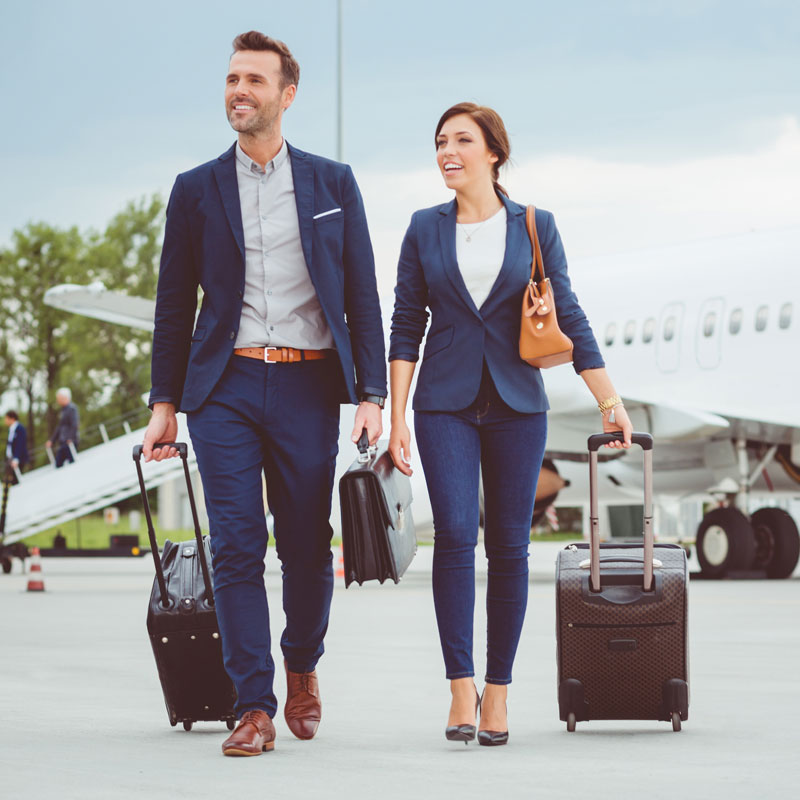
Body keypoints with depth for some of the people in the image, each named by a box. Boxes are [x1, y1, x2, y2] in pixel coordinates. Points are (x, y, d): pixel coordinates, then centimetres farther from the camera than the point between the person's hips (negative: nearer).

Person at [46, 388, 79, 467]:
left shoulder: (71, 408, -7)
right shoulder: (64, 410, 21)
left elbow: (74, 425, -17)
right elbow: (59, 427, 27)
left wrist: (70, 438, -26)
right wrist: (51, 440, 22)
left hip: (70, 442, -9)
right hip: (62, 443, 9)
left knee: (72, 462, -12)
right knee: (58, 464, 3)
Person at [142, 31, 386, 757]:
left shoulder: (333, 184, 8)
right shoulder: (197, 190, 9)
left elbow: (362, 296, 7)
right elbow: (174, 305, 12)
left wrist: (371, 395, -1)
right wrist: (164, 403, 7)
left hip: (308, 385, 0)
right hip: (224, 388, 0)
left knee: (308, 548, 5)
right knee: (236, 548, -6)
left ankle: (303, 668, 31)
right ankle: (254, 707, -2)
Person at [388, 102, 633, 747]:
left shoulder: (534, 227, 5)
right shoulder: (425, 229, 7)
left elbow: (568, 318, 6)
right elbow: (406, 326, 7)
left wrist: (611, 401, 2)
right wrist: (397, 417, 1)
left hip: (516, 403, 0)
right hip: (445, 403, 0)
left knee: (509, 546, 1)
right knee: (455, 532, -14)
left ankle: (498, 692, 9)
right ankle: (461, 688, -11)